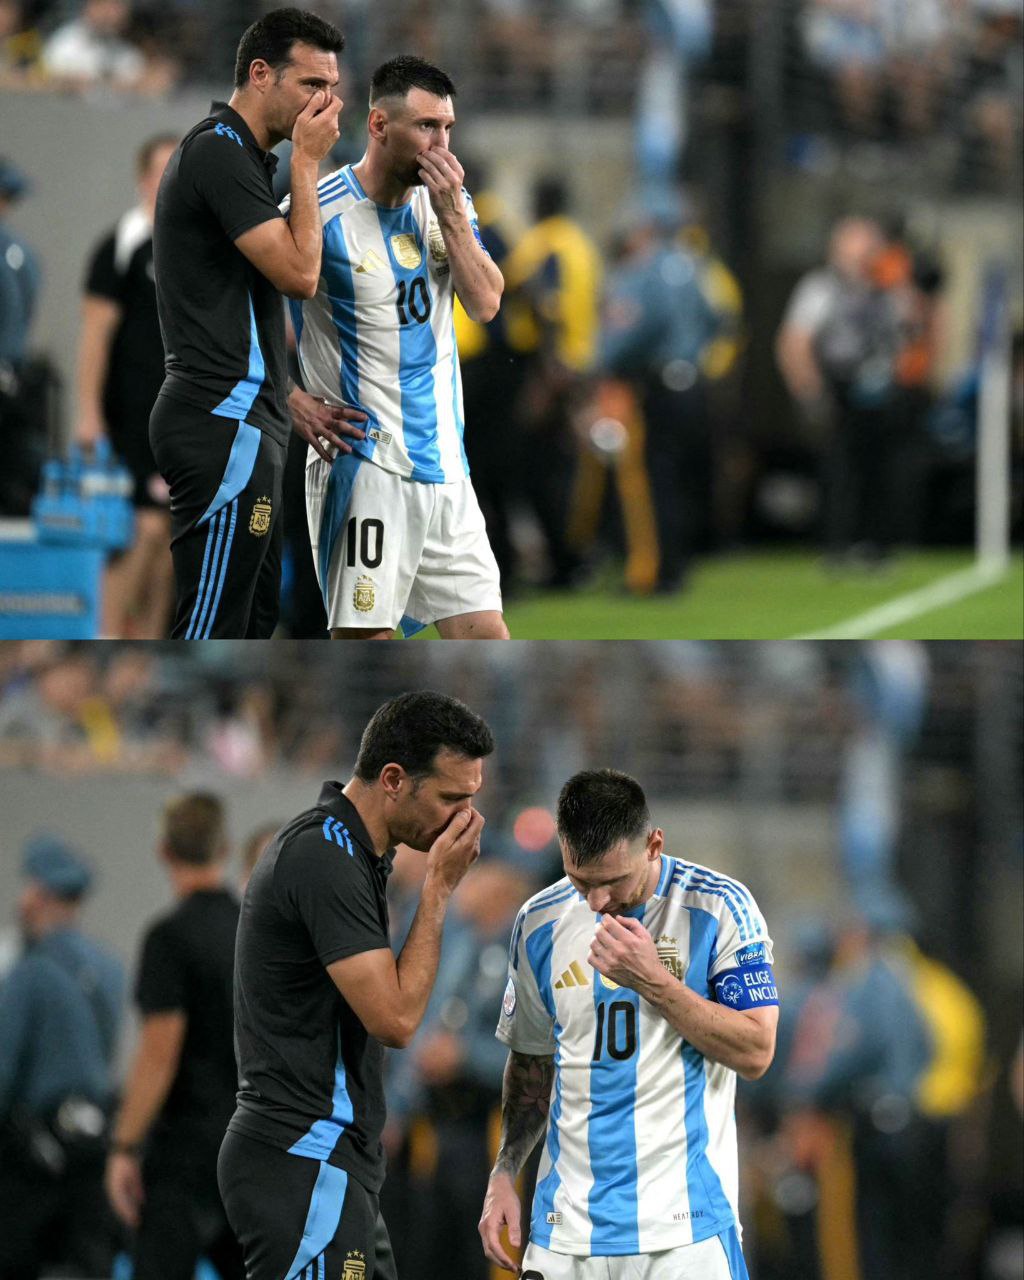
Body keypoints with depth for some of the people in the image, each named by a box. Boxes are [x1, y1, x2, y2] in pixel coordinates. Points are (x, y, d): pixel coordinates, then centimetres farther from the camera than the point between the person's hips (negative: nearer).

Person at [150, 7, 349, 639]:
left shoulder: (230, 154, 20)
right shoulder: (221, 153, -13)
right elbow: (299, 272, -19)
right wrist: (307, 160, -10)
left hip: (244, 421, 11)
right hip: (226, 424, -11)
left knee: (253, 621, 13)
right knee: (211, 630, -12)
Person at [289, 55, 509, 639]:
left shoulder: (448, 199, 8)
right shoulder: (320, 213, -11)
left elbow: (486, 304, 0)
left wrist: (451, 214, -11)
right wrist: (293, 400, -12)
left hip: (441, 457, 6)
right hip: (364, 456, -6)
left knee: (484, 631, 5)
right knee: (364, 636, -6)